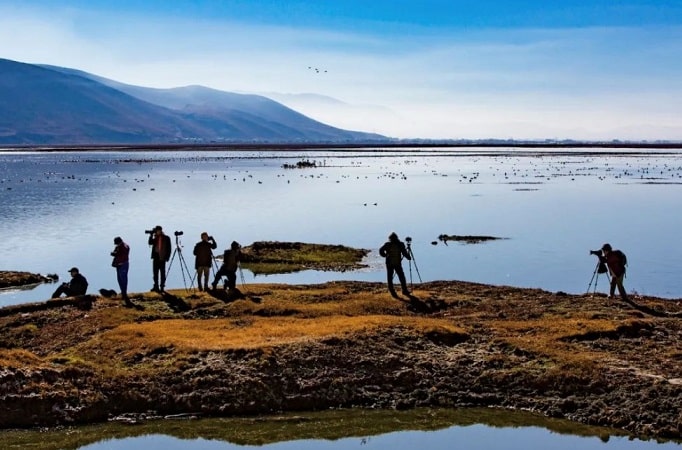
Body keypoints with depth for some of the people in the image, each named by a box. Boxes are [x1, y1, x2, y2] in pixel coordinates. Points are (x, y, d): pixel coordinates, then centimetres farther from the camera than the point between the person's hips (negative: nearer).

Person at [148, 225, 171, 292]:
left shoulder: (166, 238, -2)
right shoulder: (155, 238, 11)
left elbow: (168, 248, -3)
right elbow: (150, 243, -3)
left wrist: (167, 257, -9)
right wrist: (151, 235, -9)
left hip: (162, 258, -5)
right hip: (156, 257, 5)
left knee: (162, 273, 1)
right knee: (155, 273, 6)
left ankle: (162, 286, 4)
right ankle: (156, 286, 12)